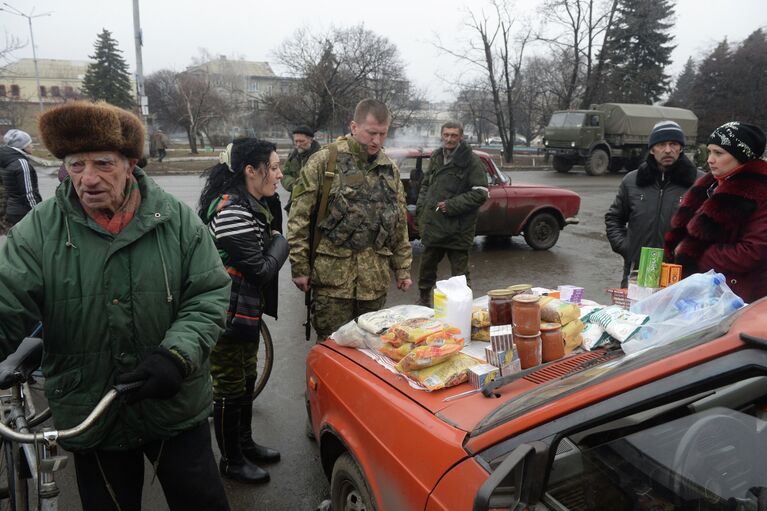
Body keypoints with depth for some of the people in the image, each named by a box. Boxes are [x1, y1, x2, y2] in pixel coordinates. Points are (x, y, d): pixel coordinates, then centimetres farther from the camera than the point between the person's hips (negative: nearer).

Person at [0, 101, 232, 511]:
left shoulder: (177, 220, -7)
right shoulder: (38, 230, -6)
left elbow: (211, 294, -8)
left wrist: (177, 354, -22)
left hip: (177, 408, 0)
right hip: (89, 417, 1)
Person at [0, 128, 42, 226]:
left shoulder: (9, 161, 10)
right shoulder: (22, 163, -16)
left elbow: (12, 191, 16)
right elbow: (28, 194, -19)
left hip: (13, 211, 9)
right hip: (25, 214, -9)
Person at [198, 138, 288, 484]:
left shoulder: (250, 205, 8)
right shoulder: (231, 211, -25)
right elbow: (260, 270, -24)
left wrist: (271, 241, -8)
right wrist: (281, 243, -8)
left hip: (246, 311, 10)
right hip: (228, 315, -10)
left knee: (247, 379, 22)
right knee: (229, 388, 7)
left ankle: (245, 443, 41)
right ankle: (231, 461, 25)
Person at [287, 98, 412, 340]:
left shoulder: (390, 169, 11)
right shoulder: (324, 161, -4)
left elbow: (399, 223, 17)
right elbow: (299, 218, -5)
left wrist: (402, 268, 15)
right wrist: (300, 267, -7)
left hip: (375, 276, 5)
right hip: (332, 273, -4)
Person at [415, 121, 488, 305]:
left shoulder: (471, 161, -8)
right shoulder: (435, 157, 10)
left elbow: (480, 194, -12)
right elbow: (425, 185, 21)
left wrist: (451, 205, -16)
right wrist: (421, 209, 9)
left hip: (458, 228, -6)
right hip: (432, 224, 6)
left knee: (460, 271, 3)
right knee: (427, 266, 18)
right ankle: (424, 299, 37)